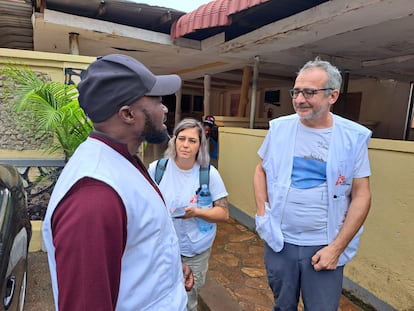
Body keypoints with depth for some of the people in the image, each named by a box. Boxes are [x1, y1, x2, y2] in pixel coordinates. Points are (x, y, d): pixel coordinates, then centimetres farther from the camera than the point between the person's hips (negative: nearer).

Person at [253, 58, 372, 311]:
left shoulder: (354, 137, -8)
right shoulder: (279, 128, -3)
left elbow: (361, 196, -6)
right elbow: (261, 171, 8)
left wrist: (336, 248, -10)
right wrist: (262, 214, -4)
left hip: (325, 246, -1)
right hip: (279, 241, 2)